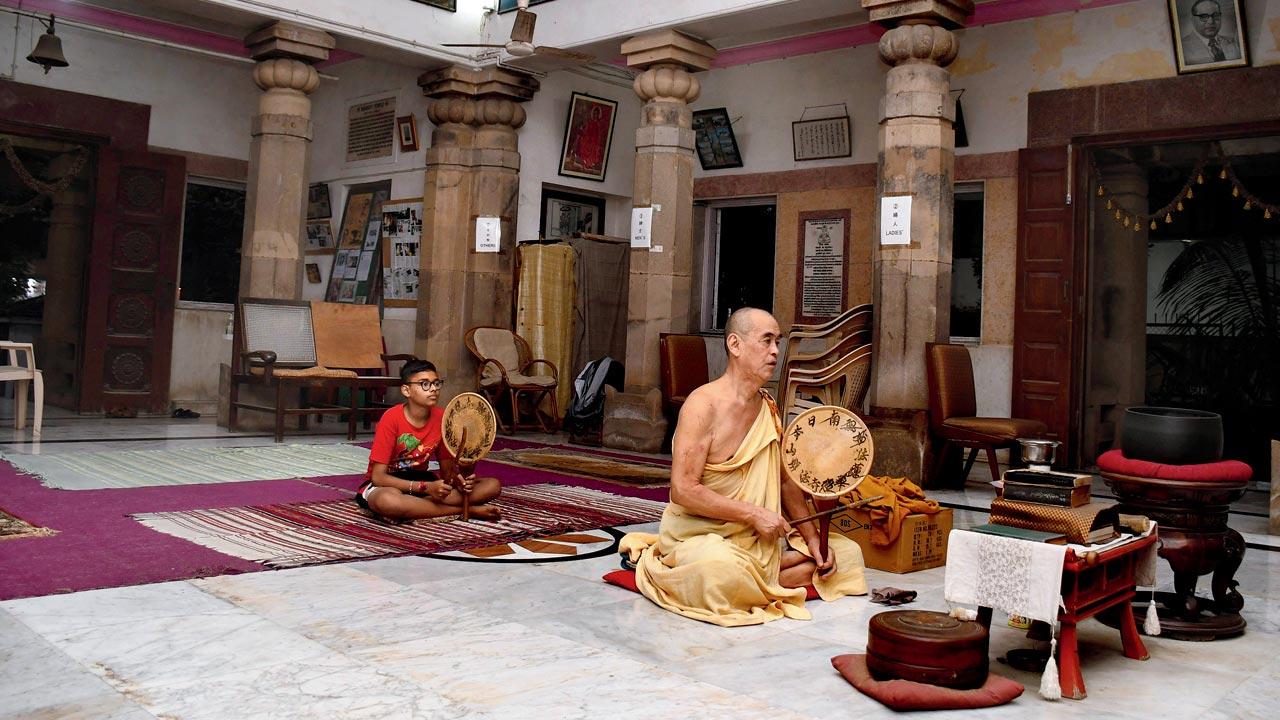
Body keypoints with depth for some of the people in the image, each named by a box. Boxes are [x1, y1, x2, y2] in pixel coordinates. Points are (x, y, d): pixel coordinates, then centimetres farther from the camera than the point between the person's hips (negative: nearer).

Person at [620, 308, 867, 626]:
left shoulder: (768, 407, 9)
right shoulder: (704, 404, -16)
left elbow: (786, 480, 15)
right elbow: (683, 490, -22)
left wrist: (812, 537, 3)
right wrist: (753, 513, -22)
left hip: (762, 537, 8)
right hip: (699, 533, -8)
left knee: (847, 552, -1)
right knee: (723, 568, -41)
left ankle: (755, 581, -8)